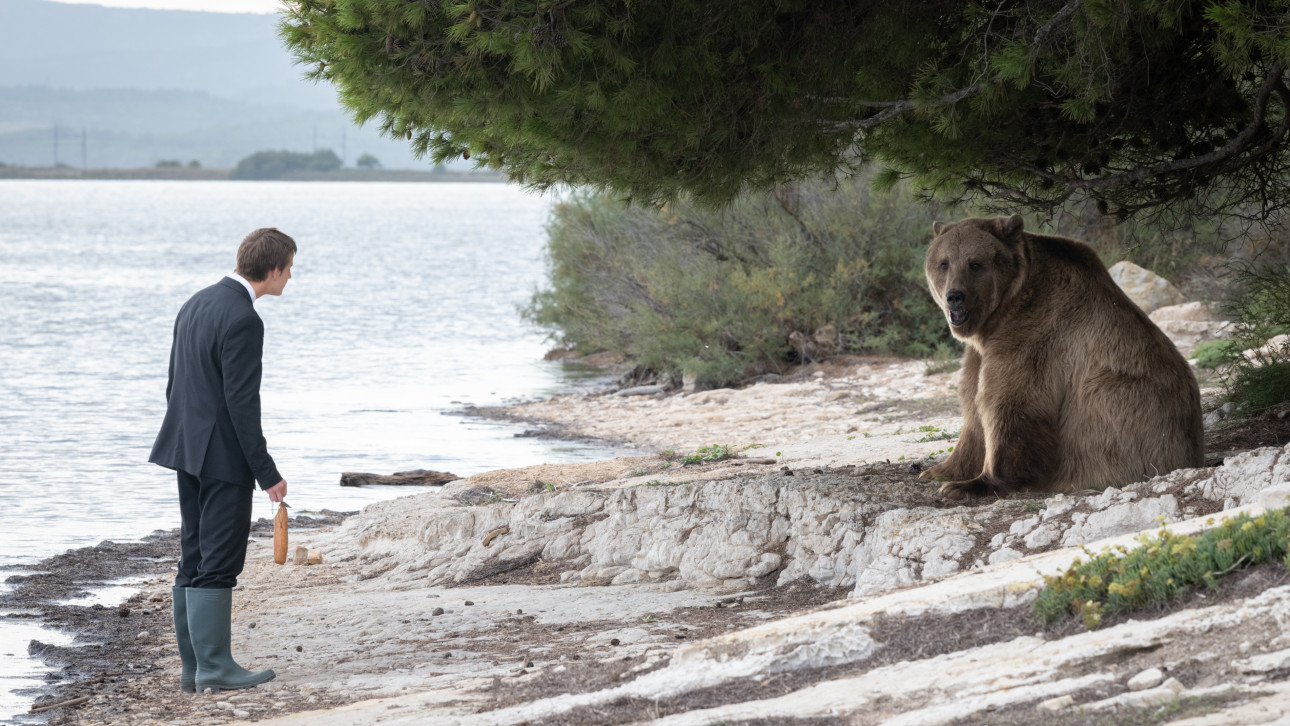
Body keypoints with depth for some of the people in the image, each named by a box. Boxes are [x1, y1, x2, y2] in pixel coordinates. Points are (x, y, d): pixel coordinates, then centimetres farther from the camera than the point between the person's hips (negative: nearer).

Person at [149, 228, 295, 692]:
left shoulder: (197, 305, 11)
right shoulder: (242, 320, -18)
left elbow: (176, 385, 16)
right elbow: (242, 404, -19)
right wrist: (267, 473, -15)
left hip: (189, 450, 9)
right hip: (223, 457, -9)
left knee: (195, 562, 11)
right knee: (218, 564, -4)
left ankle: (193, 669, 14)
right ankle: (214, 666, -1)